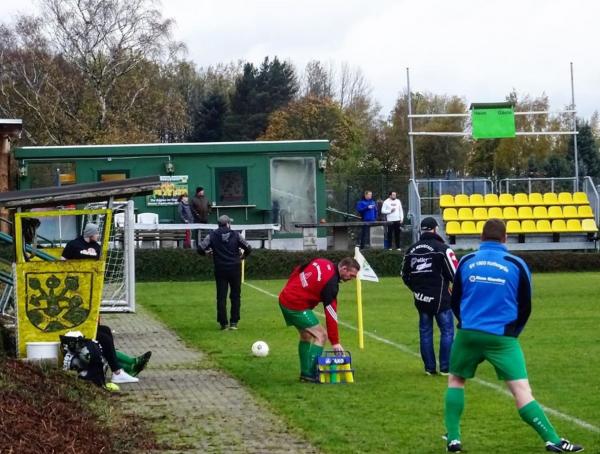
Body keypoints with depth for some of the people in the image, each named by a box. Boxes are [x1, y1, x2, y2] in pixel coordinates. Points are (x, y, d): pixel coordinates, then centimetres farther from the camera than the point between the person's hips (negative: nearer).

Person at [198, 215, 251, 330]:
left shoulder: (212, 235, -1)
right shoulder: (235, 234, -1)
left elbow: (200, 249, -9)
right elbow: (248, 248, -3)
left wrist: (207, 252, 13)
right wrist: (242, 256, 16)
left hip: (220, 270, 0)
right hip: (235, 268, 0)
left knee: (221, 296, 5)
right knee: (235, 295, 10)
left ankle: (223, 323, 2)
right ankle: (234, 322, 6)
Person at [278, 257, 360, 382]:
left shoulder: (322, 263, 5)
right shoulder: (331, 282, -19)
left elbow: (296, 271, 15)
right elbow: (331, 314, -17)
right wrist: (335, 342, -11)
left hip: (284, 298, 9)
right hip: (297, 306, -9)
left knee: (307, 335, 20)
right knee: (320, 335, -5)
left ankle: (305, 373, 24)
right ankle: (310, 374, -7)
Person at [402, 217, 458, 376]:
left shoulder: (411, 250, 7)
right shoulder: (442, 248, -12)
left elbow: (405, 275, 15)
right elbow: (455, 273, -10)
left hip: (421, 299, 5)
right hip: (440, 298, -5)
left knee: (425, 332, 11)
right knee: (447, 330, 3)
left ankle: (430, 368, 11)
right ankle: (445, 367, 0)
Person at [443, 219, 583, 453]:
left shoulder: (466, 262, 5)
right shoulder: (516, 264, 0)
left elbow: (455, 302, 15)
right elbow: (525, 308, 8)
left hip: (468, 333, 2)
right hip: (502, 337, -2)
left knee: (455, 380, 22)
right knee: (522, 391, -5)